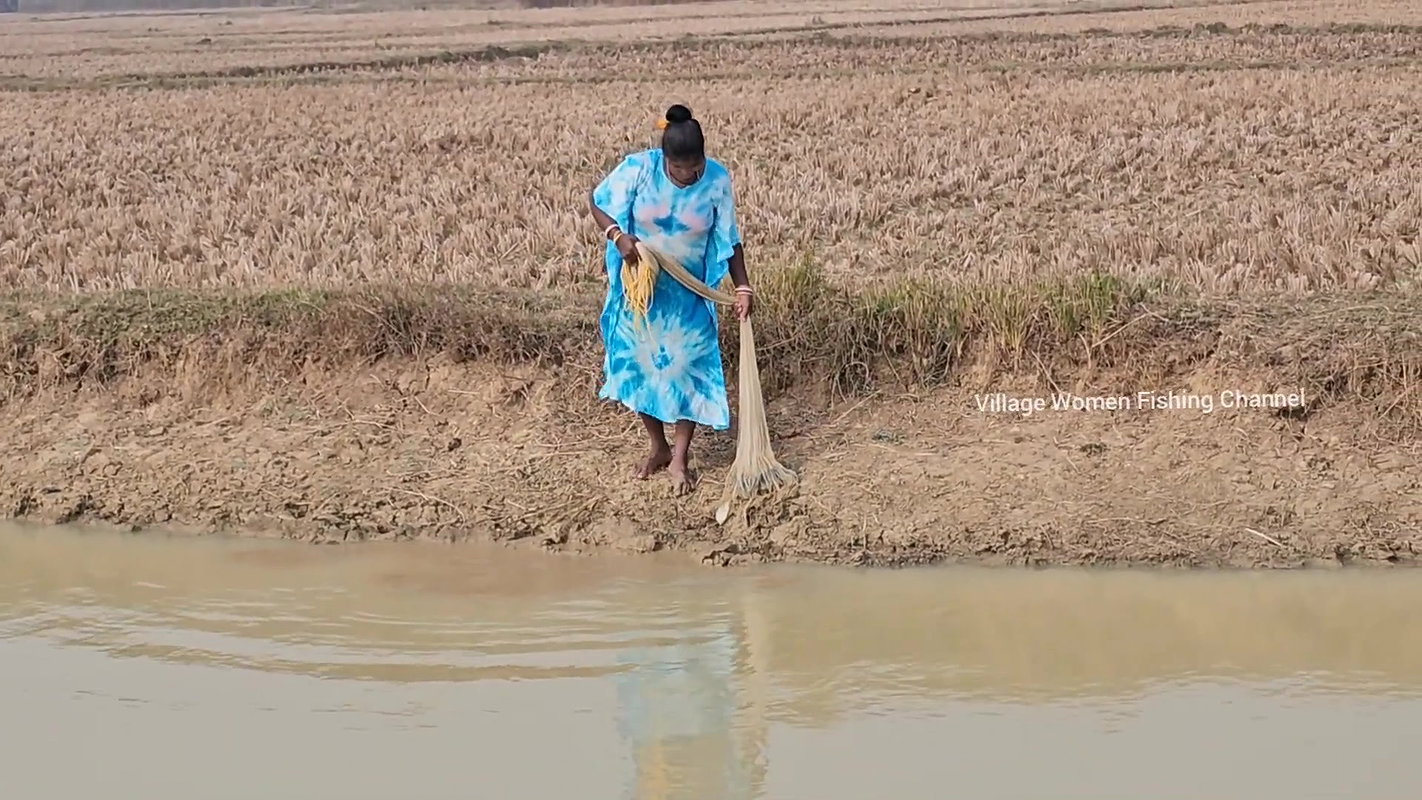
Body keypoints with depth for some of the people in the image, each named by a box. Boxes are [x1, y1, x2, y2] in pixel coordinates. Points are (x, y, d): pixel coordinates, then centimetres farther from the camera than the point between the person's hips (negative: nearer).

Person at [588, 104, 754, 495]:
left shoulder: (717, 180, -15)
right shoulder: (638, 168, -19)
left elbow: (729, 239, -5)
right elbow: (597, 202, -7)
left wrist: (743, 288, -11)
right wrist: (618, 235, -25)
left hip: (687, 296, 0)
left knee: (689, 367, 0)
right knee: (640, 366, 9)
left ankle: (680, 457, 13)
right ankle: (658, 447, 27)